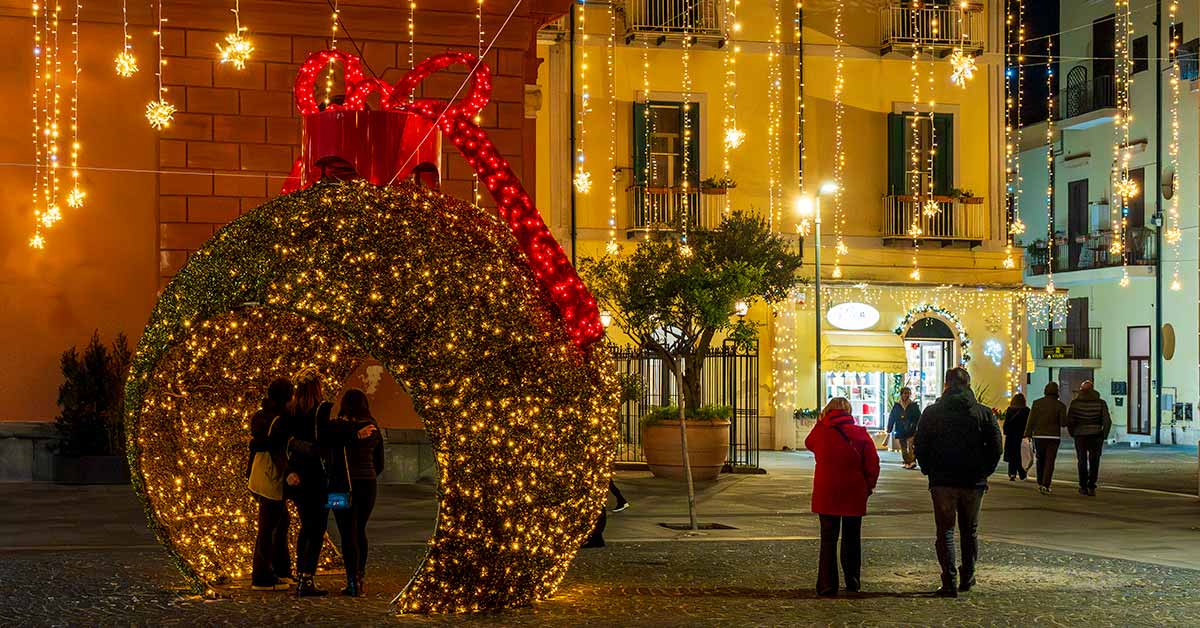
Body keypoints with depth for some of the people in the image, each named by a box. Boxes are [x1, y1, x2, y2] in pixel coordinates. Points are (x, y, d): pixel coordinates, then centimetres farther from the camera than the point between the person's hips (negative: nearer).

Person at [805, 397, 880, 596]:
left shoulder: (821, 432, -5)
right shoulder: (860, 434, -6)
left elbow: (809, 443, 19)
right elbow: (873, 464, -5)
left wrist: (820, 422, 13)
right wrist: (869, 486, 8)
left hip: (826, 495, 0)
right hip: (854, 495, 0)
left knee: (828, 540, 5)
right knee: (852, 539, 14)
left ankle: (827, 584, 1)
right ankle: (853, 582, 19)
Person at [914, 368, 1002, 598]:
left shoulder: (931, 413, -2)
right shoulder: (984, 413, -1)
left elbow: (920, 447, -1)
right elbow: (996, 447, -1)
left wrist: (930, 472, 9)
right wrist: (983, 472, 8)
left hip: (942, 481, -1)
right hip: (974, 483, 1)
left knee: (945, 531, 4)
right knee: (970, 531, 17)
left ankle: (949, 581, -3)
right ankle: (967, 577, 23)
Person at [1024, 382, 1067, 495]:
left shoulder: (1037, 403, -2)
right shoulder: (1060, 405, -4)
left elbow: (1031, 421, -4)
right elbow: (1063, 423, -6)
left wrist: (1028, 435, -2)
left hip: (1039, 435, 1)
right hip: (1053, 436, -1)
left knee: (1040, 460, 16)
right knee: (1049, 462, 0)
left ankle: (1040, 484, 19)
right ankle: (1045, 486, -8)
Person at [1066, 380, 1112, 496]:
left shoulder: (1075, 403, -3)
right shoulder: (1100, 403, -1)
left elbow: (1069, 421, -6)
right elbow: (1107, 421, -6)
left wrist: (1072, 433, 10)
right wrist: (1104, 436, 7)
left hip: (1080, 435, 0)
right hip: (1096, 435, 0)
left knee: (1082, 462, 14)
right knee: (1094, 462, 10)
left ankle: (1083, 487, 11)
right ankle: (1091, 487, 2)